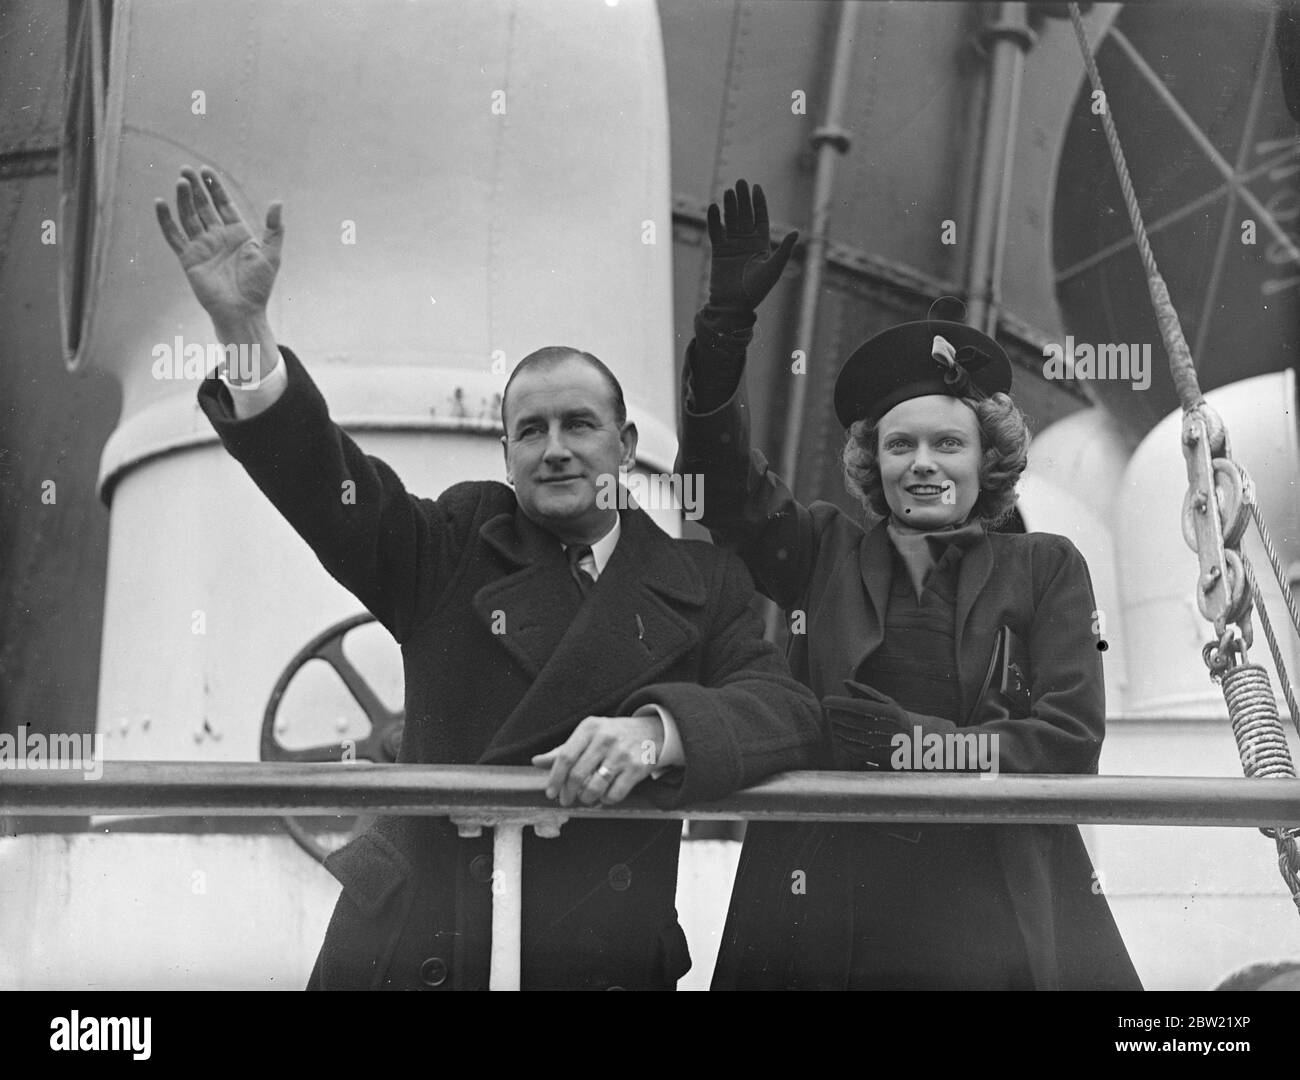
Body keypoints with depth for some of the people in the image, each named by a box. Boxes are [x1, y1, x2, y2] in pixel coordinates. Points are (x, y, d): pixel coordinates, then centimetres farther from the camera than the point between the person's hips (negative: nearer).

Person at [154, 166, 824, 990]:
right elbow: (318, 477, -6)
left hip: (609, 960, 0)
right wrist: (242, 322, -20)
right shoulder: (454, 546, 7)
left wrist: (657, 731, -26)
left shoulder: (701, 582, 6)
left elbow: (787, 712, -6)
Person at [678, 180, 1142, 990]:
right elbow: (722, 472, -1)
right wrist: (729, 316, -12)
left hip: (1000, 916, -1)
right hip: (828, 910, 1)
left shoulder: (1046, 571, 8)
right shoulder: (826, 553, 12)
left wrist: (915, 744, -12)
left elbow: (1070, 739, -1)